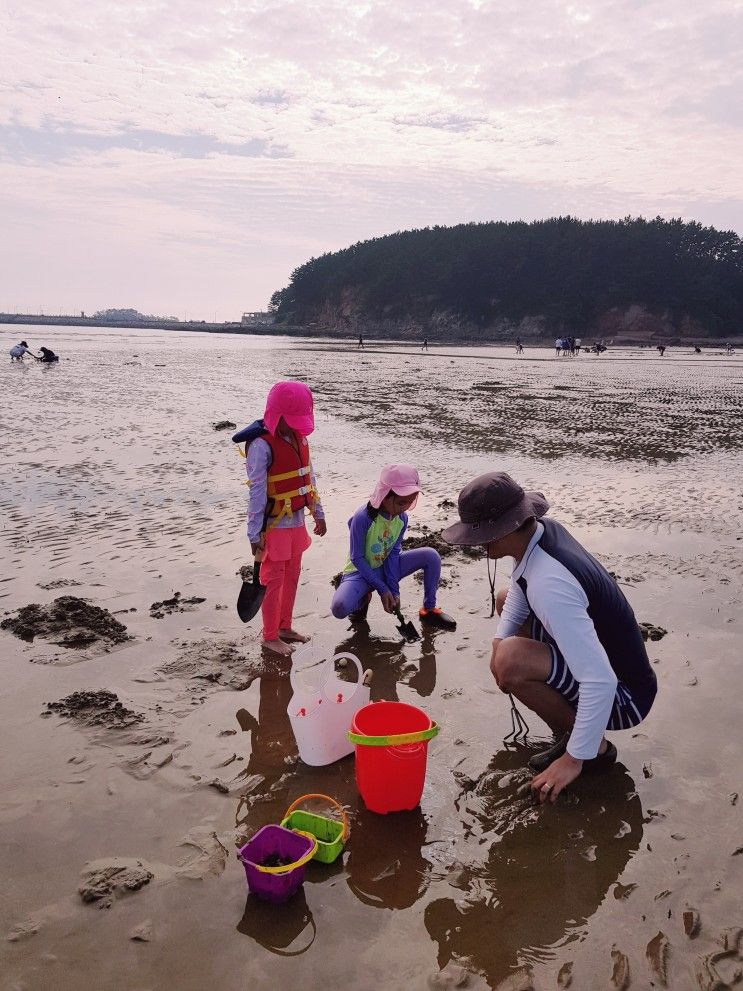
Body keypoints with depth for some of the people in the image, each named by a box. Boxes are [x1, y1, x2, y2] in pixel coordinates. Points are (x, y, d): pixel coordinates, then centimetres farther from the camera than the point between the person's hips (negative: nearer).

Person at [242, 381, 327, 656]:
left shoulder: (299, 438, 4)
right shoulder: (262, 445, -19)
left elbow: (309, 478, 13)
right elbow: (257, 492, -20)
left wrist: (318, 514, 16)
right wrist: (255, 534, -19)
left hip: (297, 521, 8)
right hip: (275, 525, -7)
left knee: (292, 575, 17)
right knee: (274, 579, 5)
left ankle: (285, 627, 33)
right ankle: (270, 636, 19)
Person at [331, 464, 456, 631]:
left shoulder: (402, 518, -10)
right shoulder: (363, 517, -28)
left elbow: (393, 554, -5)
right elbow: (357, 558, -21)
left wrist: (393, 589, -14)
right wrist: (383, 590, -21)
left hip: (385, 568, 5)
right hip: (361, 572, -5)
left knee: (431, 556, -14)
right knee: (339, 609, -35)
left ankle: (429, 610, 2)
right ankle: (363, 598, 2)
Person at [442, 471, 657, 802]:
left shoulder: (548, 584, -35)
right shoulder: (544, 529, -8)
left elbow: (600, 682, -37)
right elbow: (521, 587, 13)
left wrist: (574, 759, -28)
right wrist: (500, 640, -2)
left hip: (622, 698, -9)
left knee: (511, 661, -32)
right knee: (506, 599, 17)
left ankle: (595, 748, -5)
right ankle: (571, 720, 18)